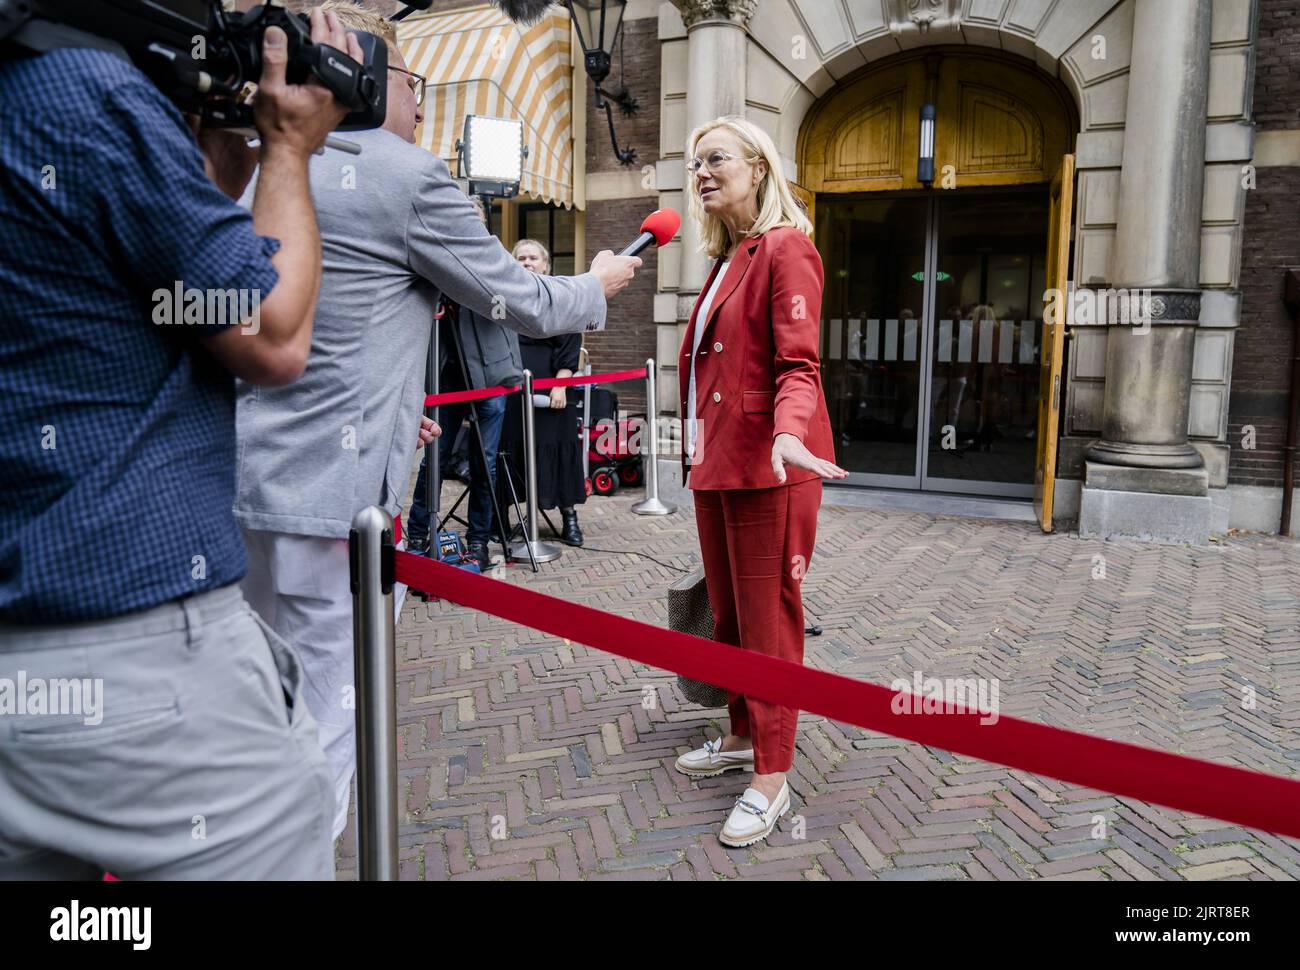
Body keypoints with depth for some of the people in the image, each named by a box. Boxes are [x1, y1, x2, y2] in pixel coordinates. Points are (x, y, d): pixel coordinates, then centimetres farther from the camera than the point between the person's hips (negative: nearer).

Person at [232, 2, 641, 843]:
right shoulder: (404, 174, -9)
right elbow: (519, 301, -3)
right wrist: (599, 285, 17)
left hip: (251, 479, 9)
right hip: (334, 489, -8)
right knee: (328, 718, 2)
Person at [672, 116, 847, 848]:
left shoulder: (785, 248, -8)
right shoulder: (728, 258, 19)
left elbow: (798, 364, -18)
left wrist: (789, 433, -36)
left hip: (765, 462, -9)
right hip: (716, 459, 9)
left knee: (766, 621, -2)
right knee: (729, 613, 16)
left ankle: (771, 780, 8)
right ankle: (744, 737, 32)